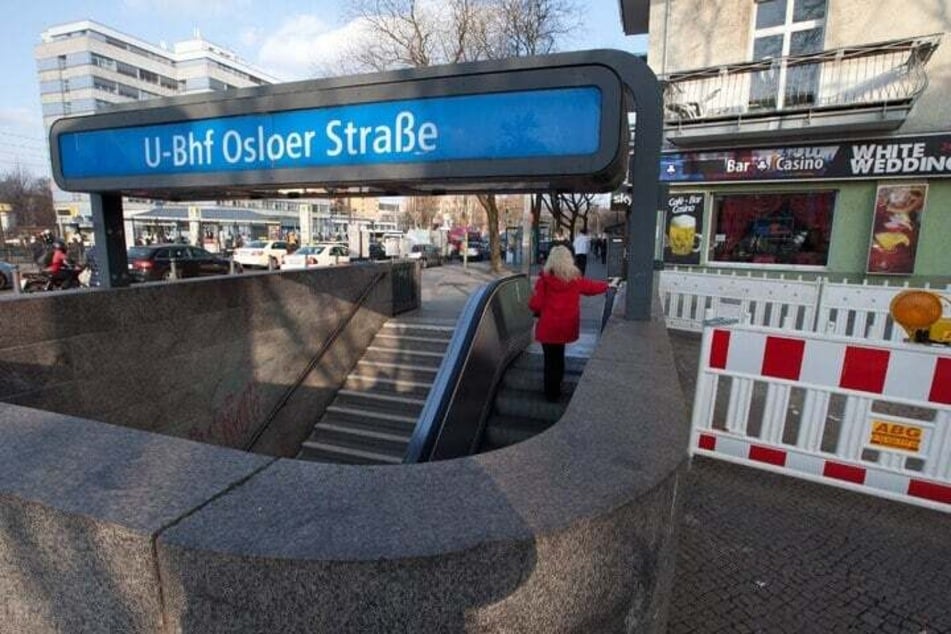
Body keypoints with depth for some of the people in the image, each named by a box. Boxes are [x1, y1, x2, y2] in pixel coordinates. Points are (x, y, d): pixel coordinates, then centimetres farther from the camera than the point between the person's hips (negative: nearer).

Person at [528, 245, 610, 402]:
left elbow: (534, 305, -14)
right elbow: (593, 287, 15)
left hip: (548, 327, -2)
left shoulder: (544, 280, -11)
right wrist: (606, 285, 36)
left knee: (551, 360, 10)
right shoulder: (575, 279, -3)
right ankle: (555, 391, 28)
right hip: (566, 327, 2)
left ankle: (551, 393, 19)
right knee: (558, 359, 18)